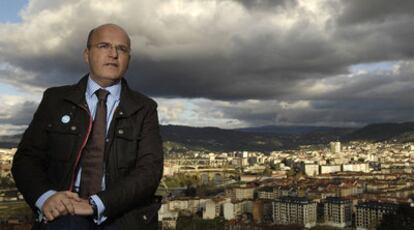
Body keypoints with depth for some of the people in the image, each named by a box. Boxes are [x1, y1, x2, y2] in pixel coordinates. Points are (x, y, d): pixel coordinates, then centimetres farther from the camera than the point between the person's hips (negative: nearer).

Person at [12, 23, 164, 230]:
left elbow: (149, 170, -5)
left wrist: (95, 204, -18)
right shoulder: (55, 99, 10)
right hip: (65, 210, -1)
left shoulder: (144, 109, 6)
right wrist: (45, 196, -15)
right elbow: (26, 158, 6)